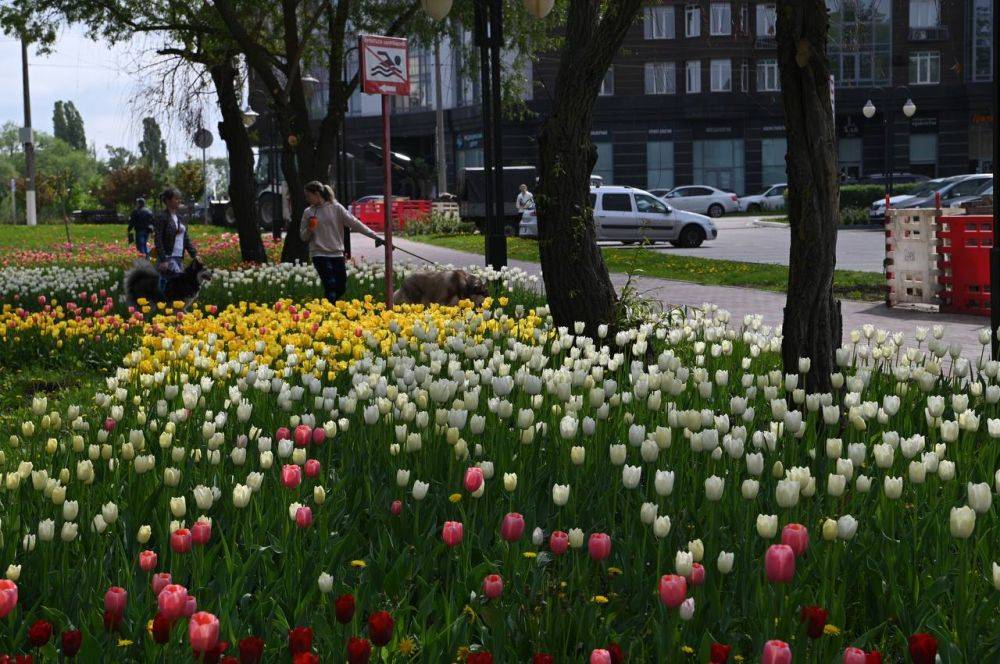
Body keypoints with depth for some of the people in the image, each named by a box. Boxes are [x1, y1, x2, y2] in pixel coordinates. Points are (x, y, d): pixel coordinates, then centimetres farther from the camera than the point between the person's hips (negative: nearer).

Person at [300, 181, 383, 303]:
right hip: (319, 255, -1)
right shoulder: (308, 212, 5)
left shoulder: (336, 208, 1)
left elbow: (354, 223, -3)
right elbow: (303, 237, 11)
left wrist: (374, 235, -10)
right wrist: (309, 230, -12)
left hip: (337, 254, 1)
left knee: (341, 288, 4)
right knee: (330, 285, -15)